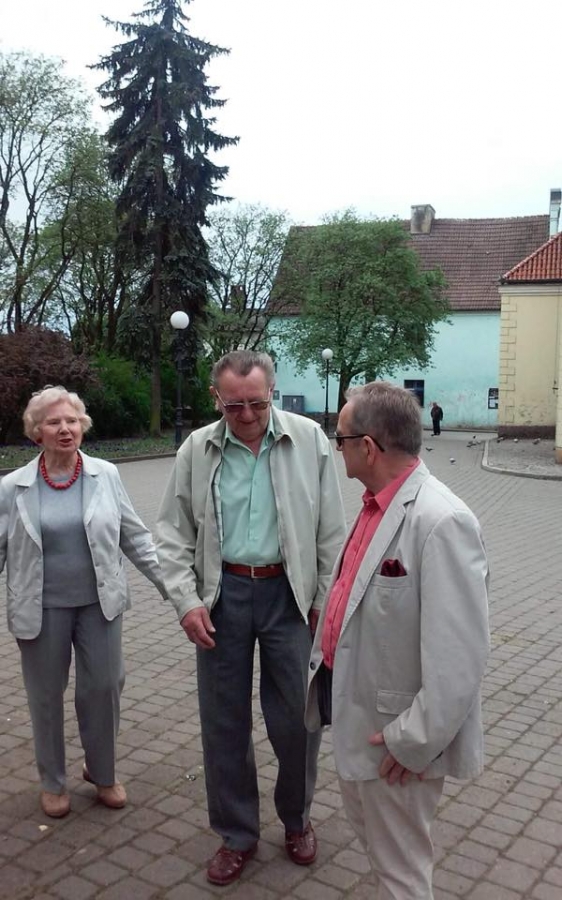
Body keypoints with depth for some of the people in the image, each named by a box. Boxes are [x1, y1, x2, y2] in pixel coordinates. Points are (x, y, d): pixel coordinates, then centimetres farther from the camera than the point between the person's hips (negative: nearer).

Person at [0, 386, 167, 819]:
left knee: (103, 687, 8)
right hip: (42, 608, 0)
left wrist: (170, 583, 1)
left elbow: (135, 537, 3)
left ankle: (102, 773, 33)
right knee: (46, 695, 12)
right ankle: (53, 783, 35)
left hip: (98, 602, 1)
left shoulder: (106, 475, -2)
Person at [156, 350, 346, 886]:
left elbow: (331, 530, 0)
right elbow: (173, 533, 3)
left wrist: (327, 600, -2)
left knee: (297, 717, 8)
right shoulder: (196, 450, -2)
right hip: (223, 594, 1)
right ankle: (237, 835, 32)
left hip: (289, 592, -1)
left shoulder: (309, 440, -5)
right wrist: (186, 600, -7)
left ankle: (296, 820, 36)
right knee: (224, 720, 11)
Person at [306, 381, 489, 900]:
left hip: (391, 730, -9)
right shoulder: (376, 503, 0)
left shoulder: (441, 521, -28)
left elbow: (459, 657, -27)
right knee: (368, 830, 29)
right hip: (353, 706, 9)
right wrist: (324, 661, 16)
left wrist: (414, 742, -21)